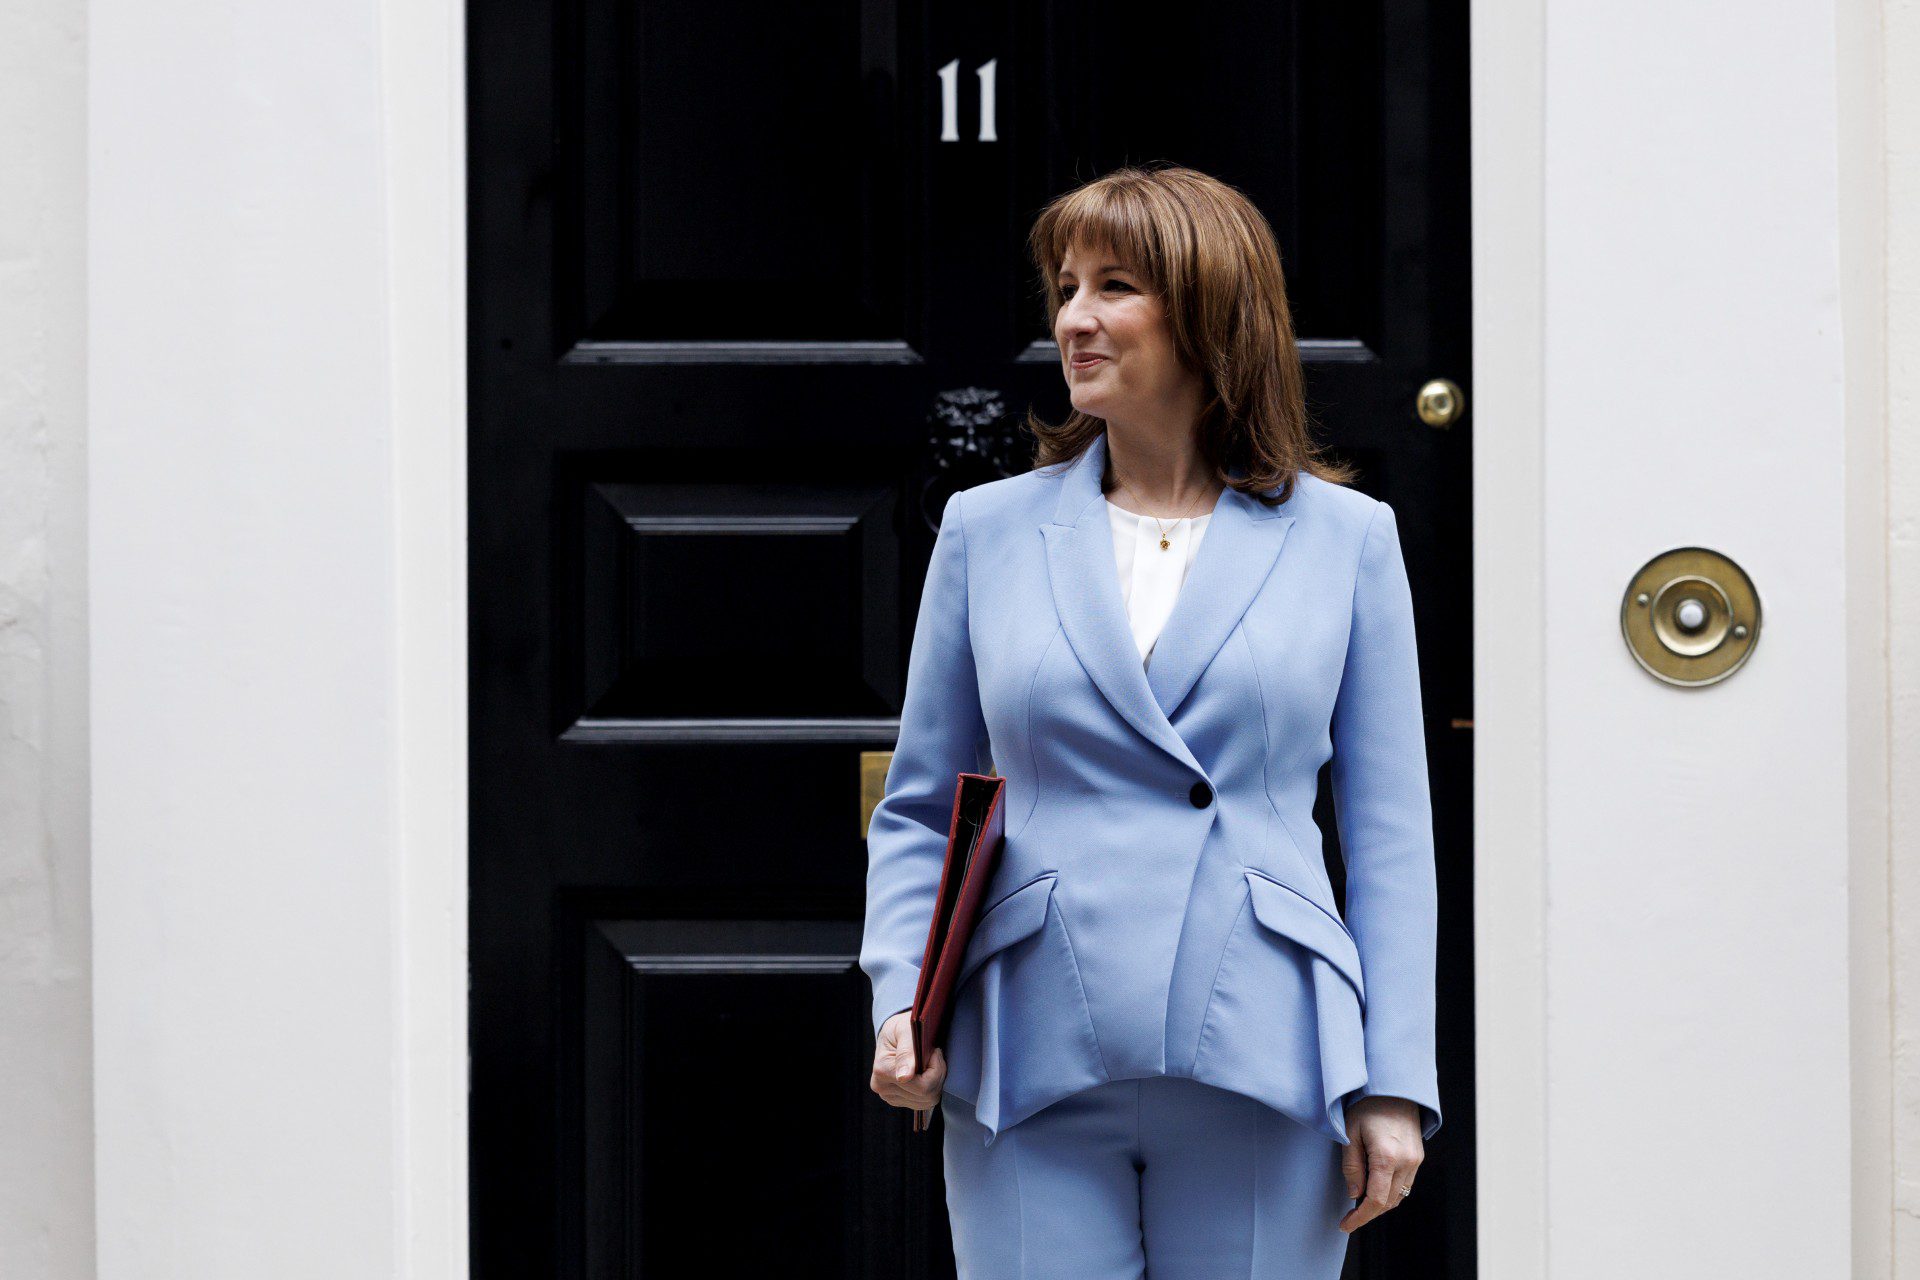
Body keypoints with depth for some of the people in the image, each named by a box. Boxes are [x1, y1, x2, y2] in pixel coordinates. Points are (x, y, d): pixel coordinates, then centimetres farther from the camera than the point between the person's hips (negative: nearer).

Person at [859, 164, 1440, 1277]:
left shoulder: (1343, 538, 6)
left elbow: (1391, 831, 6)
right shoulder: (989, 530, 9)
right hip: (1032, 1064, 1)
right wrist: (902, 1002, -3)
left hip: (1260, 1066, -1)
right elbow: (919, 811, 14)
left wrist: (1394, 1083, 0)